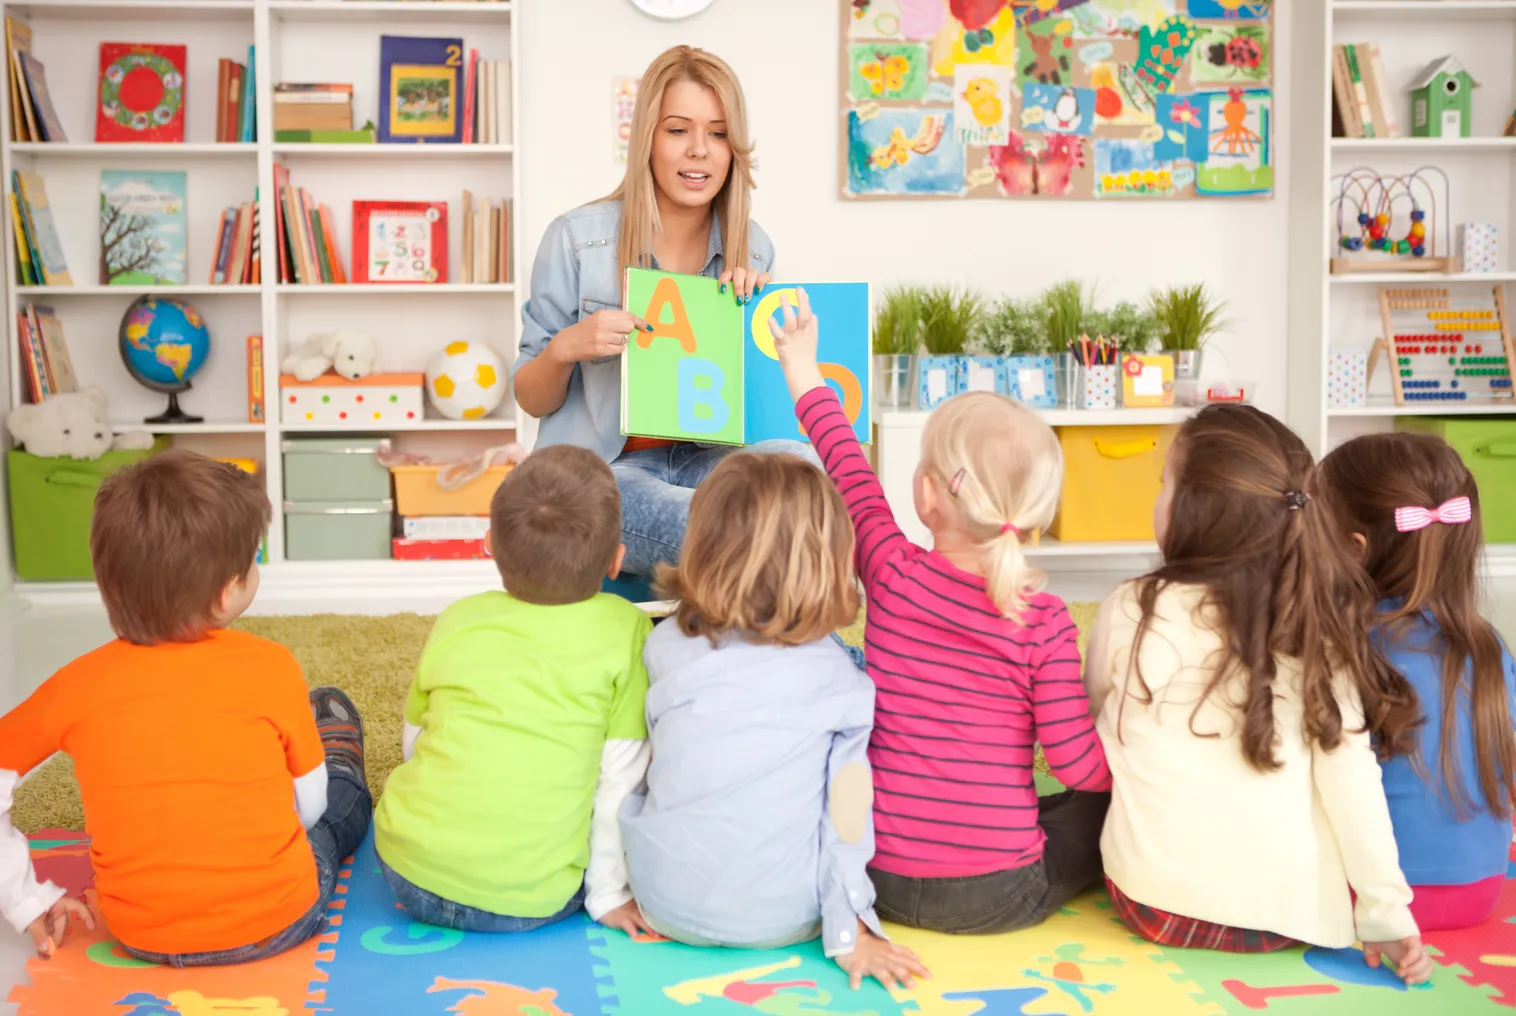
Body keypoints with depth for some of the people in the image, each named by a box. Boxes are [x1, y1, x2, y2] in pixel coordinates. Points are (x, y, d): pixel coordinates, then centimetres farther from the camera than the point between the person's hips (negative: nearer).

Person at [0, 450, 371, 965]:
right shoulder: (270, 669, -18)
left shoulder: (79, 684, -13)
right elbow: (307, 807, -7)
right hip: (277, 921, -2)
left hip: (142, 935, 2)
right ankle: (353, 816, 49)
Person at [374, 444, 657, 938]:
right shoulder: (624, 630, -5)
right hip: (528, 904, -1)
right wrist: (609, 894, 6)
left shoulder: (457, 619, 5)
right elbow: (621, 774, -4)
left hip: (411, 877, 1)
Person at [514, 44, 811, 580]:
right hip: (599, 471, -4)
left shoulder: (754, 249, 6)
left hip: (705, 459, 4)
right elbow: (530, 399, 4)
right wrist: (564, 349, -20)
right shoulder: (576, 239, -4)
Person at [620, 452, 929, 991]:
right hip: (784, 920, 0)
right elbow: (848, 817, -10)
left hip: (666, 906, 1)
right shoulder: (840, 680, -13)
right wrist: (850, 932, -3)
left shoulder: (665, 646, -7)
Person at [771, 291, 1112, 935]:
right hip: (998, 898, -2)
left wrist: (806, 377, 27)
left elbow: (850, 473, 10)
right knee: (1111, 804, 20)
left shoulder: (892, 574, -9)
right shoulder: (1044, 622, -13)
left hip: (883, 881, 2)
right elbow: (1080, 765, -11)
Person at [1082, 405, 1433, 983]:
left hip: (1158, 904, -1)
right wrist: (1385, 911, -2)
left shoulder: (1131, 615, -6)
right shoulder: (1319, 628, -3)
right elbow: (1349, 772, -8)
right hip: (1295, 914, 2)